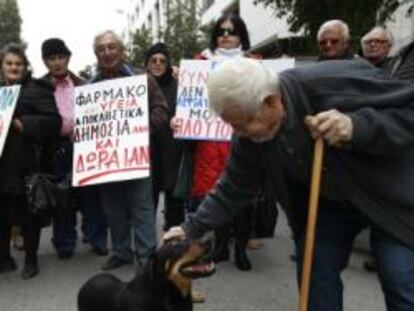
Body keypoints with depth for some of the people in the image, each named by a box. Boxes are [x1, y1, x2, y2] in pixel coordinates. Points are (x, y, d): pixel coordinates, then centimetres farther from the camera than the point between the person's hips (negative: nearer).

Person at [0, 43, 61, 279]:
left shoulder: (37, 89, -2)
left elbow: (52, 121, -13)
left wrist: (20, 124, -21)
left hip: (25, 163, -5)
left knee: (28, 213, 4)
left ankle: (31, 260, 19)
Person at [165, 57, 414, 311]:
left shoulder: (336, 81, -33)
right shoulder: (249, 135, -15)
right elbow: (234, 188, -4)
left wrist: (357, 127, -43)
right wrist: (193, 228, -7)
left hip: (390, 193, -4)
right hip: (326, 202, 5)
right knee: (315, 277, 4)